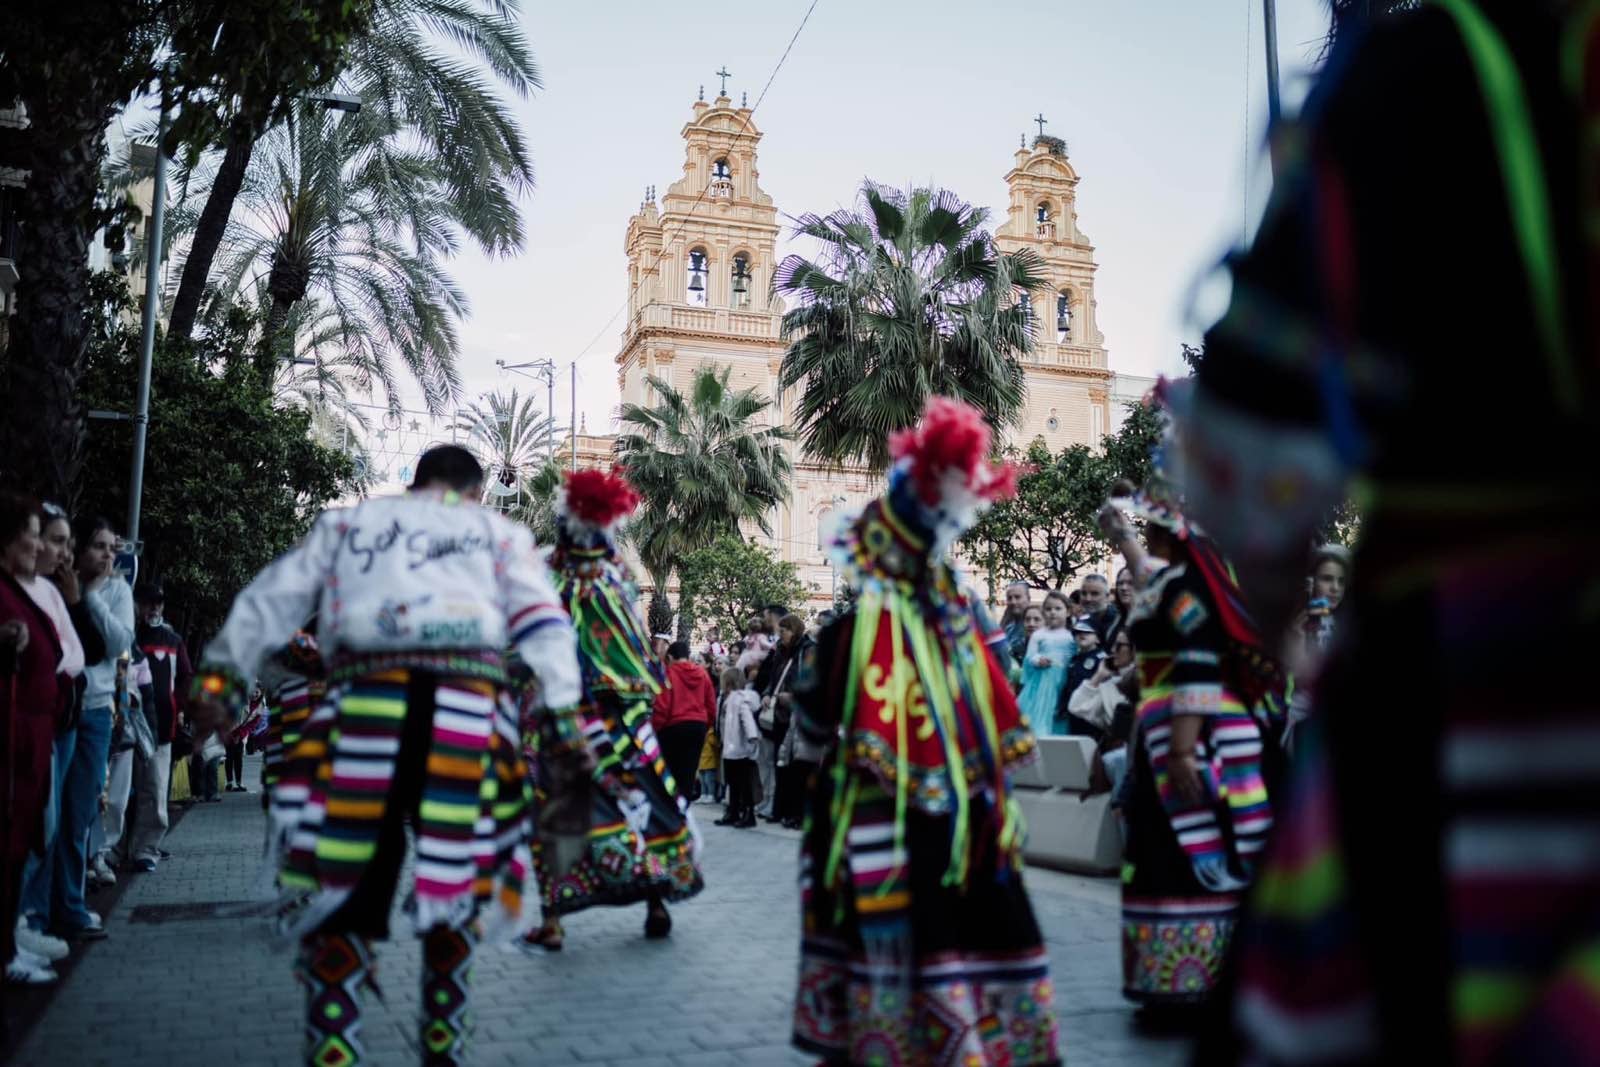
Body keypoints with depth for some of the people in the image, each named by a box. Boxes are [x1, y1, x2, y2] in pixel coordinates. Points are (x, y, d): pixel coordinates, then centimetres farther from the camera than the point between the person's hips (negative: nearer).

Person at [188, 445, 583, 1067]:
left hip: (365, 703, 0)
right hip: (469, 708, 1)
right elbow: (542, 624, 10)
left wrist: (220, 671, 23)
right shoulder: (497, 531, 21)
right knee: (451, 897, 15)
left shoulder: (344, 524, 24)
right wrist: (565, 715, 4)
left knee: (339, 891, 5)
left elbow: (270, 600, 20)